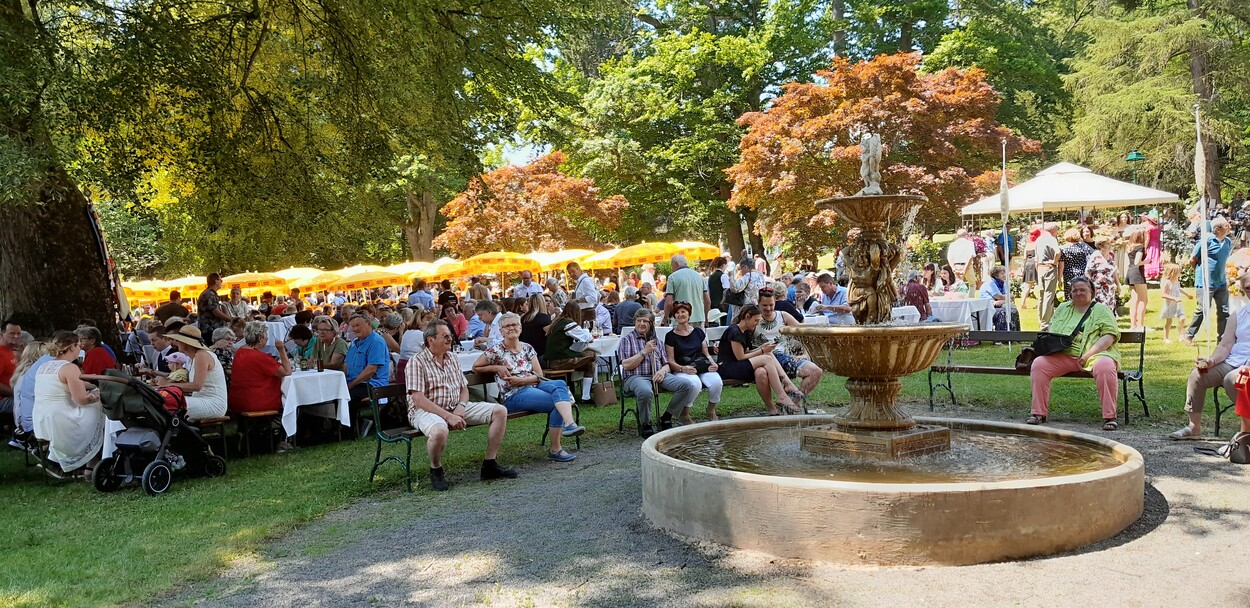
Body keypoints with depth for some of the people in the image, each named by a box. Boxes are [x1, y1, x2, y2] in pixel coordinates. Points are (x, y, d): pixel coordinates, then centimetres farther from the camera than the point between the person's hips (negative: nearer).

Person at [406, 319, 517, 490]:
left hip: (456, 408, 7)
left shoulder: (451, 358, 14)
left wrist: (461, 406, -7)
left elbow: (464, 388, 17)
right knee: (439, 431, -42)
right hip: (427, 411, -7)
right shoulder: (417, 362, -9)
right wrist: (448, 416, -24)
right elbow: (418, 399, -18)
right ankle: (435, 470, -10)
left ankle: (489, 465, 1)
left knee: (500, 411, -5)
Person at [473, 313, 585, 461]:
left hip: (534, 386, 5)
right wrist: (497, 368, -6)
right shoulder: (496, 351, 0)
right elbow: (475, 367, 8)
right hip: (514, 396, -5)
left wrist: (521, 380, -9)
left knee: (559, 384, -29)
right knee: (559, 402, -27)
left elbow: (539, 375, 9)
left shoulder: (527, 348, 13)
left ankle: (569, 424, -37)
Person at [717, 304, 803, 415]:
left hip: (739, 367, 9)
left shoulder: (746, 333, 17)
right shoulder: (734, 332, -13)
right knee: (767, 358, -21)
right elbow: (740, 357, -14)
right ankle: (782, 396, -24)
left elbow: (746, 353, 12)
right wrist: (762, 351, -8)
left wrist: (762, 347, -2)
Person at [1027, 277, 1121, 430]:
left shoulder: (1101, 310, 9)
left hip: (1096, 353, -3)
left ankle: (1110, 417, -30)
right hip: (1064, 355, 4)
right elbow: (1051, 333, 21)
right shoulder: (1062, 308, 22)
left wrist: (1089, 354, -17)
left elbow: (1109, 336, -4)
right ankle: (1039, 413, -17)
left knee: (1105, 367, -36)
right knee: (1039, 363, -21)